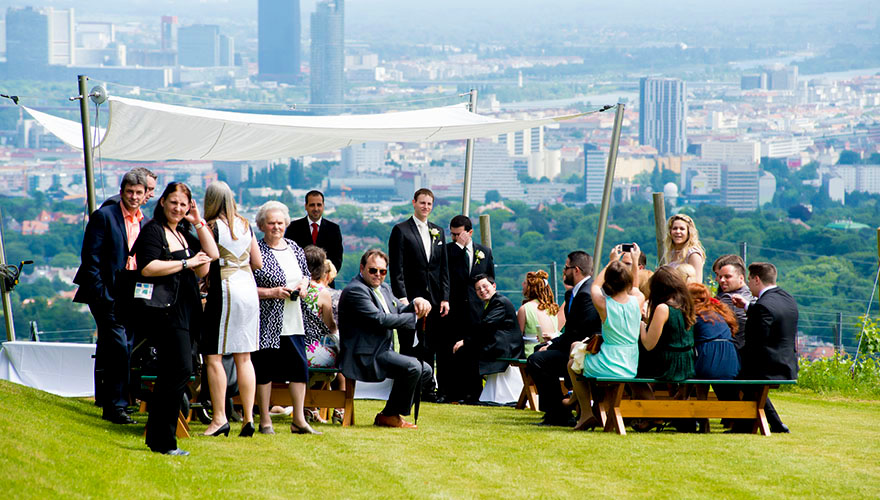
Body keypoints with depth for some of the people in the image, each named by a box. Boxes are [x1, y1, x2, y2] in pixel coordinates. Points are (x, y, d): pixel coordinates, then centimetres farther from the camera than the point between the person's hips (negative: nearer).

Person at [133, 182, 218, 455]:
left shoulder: (185, 233, 20)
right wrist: (187, 263, -15)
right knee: (181, 370, -15)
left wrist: (199, 223, 8)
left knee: (172, 373, 7)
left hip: (187, 309, 9)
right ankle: (162, 440, -11)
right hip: (166, 308, -8)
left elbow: (212, 255, 13)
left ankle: (158, 437, 11)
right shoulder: (153, 231, -5)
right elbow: (148, 268, -18)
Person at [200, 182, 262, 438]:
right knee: (243, 357, 9)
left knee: (213, 357, -1)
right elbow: (258, 263, 15)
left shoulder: (212, 227, -8)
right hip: (249, 288, 6)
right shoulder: (245, 225, 9)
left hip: (224, 290, -6)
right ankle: (248, 417, 6)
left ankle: (219, 418, -5)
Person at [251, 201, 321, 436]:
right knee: (265, 369, 0)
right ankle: (265, 421, 9)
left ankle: (298, 420, 10)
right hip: (267, 321, -6)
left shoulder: (295, 249, 11)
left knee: (299, 367, 3)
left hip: (293, 322, 6)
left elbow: (306, 273, 25)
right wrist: (272, 292, -17)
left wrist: (303, 285, 4)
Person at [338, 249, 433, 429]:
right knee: (412, 367, -26)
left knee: (426, 371, 11)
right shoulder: (355, 290, -14)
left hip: (382, 352, 11)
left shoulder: (384, 289, 19)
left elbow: (400, 310, 16)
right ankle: (389, 416, -12)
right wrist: (415, 317, -16)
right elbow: (380, 319, -23)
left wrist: (416, 303, -8)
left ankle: (393, 413, 15)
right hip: (365, 357, -11)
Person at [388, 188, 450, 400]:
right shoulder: (401, 231, -2)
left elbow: (444, 268, 15)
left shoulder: (438, 232, 15)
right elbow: (396, 269, -7)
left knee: (430, 347, 7)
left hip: (433, 300, 5)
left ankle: (427, 389, 13)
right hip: (411, 298, -5)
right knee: (410, 346, -3)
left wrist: (445, 298, 6)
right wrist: (402, 298, -15)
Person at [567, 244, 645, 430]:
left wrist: (612, 261, 15)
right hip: (632, 369, 4)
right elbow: (635, 288, 18)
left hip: (607, 368, -4)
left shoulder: (603, 304, -16)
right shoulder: (638, 301, -10)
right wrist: (635, 261, 25)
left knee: (573, 364, 27)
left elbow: (594, 286, 9)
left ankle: (586, 413, 20)